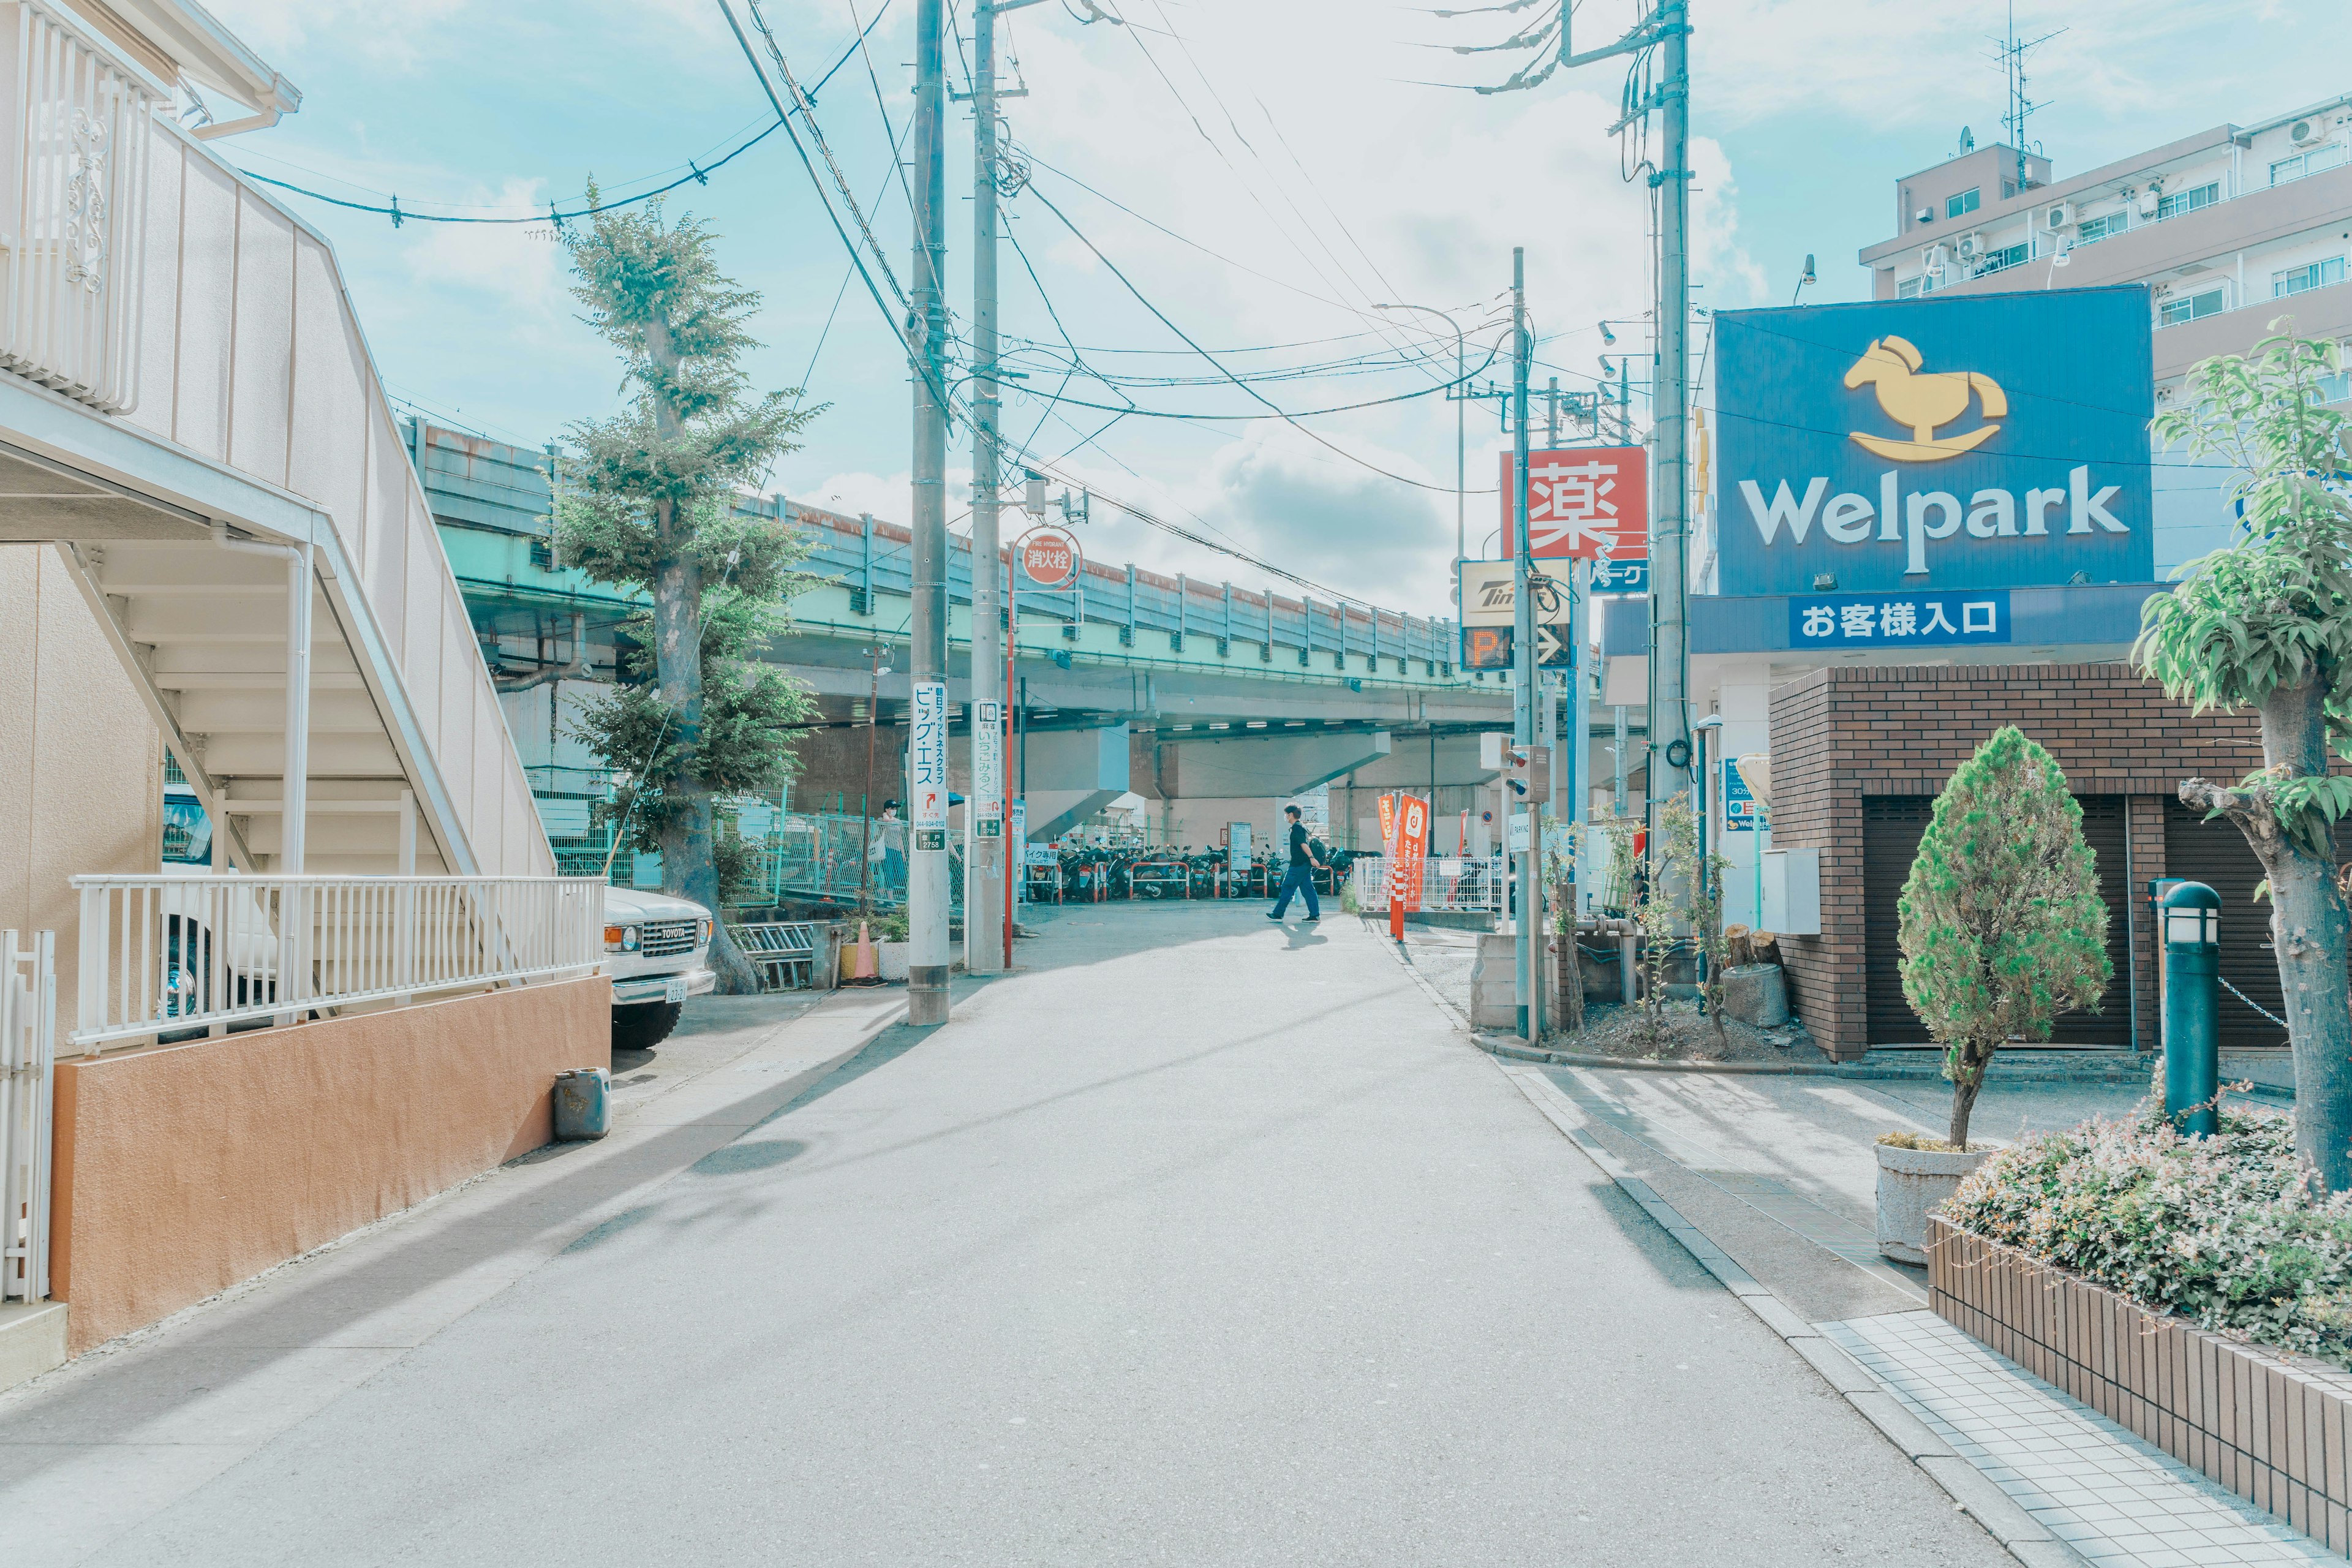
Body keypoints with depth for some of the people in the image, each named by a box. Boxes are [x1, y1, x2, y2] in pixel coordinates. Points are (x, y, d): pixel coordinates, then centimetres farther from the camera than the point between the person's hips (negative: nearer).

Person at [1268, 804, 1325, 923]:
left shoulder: (1296, 827, -12)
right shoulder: (1303, 827, 17)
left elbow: (1303, 844, -24)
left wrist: (1311, 857, -34)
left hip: (1298, 864, -10)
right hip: (1305, 864, 10)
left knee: (1287, 888, -3)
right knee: (1308, 888, 7)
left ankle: (1277, 914, 1)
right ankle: (1315, 915, 3)